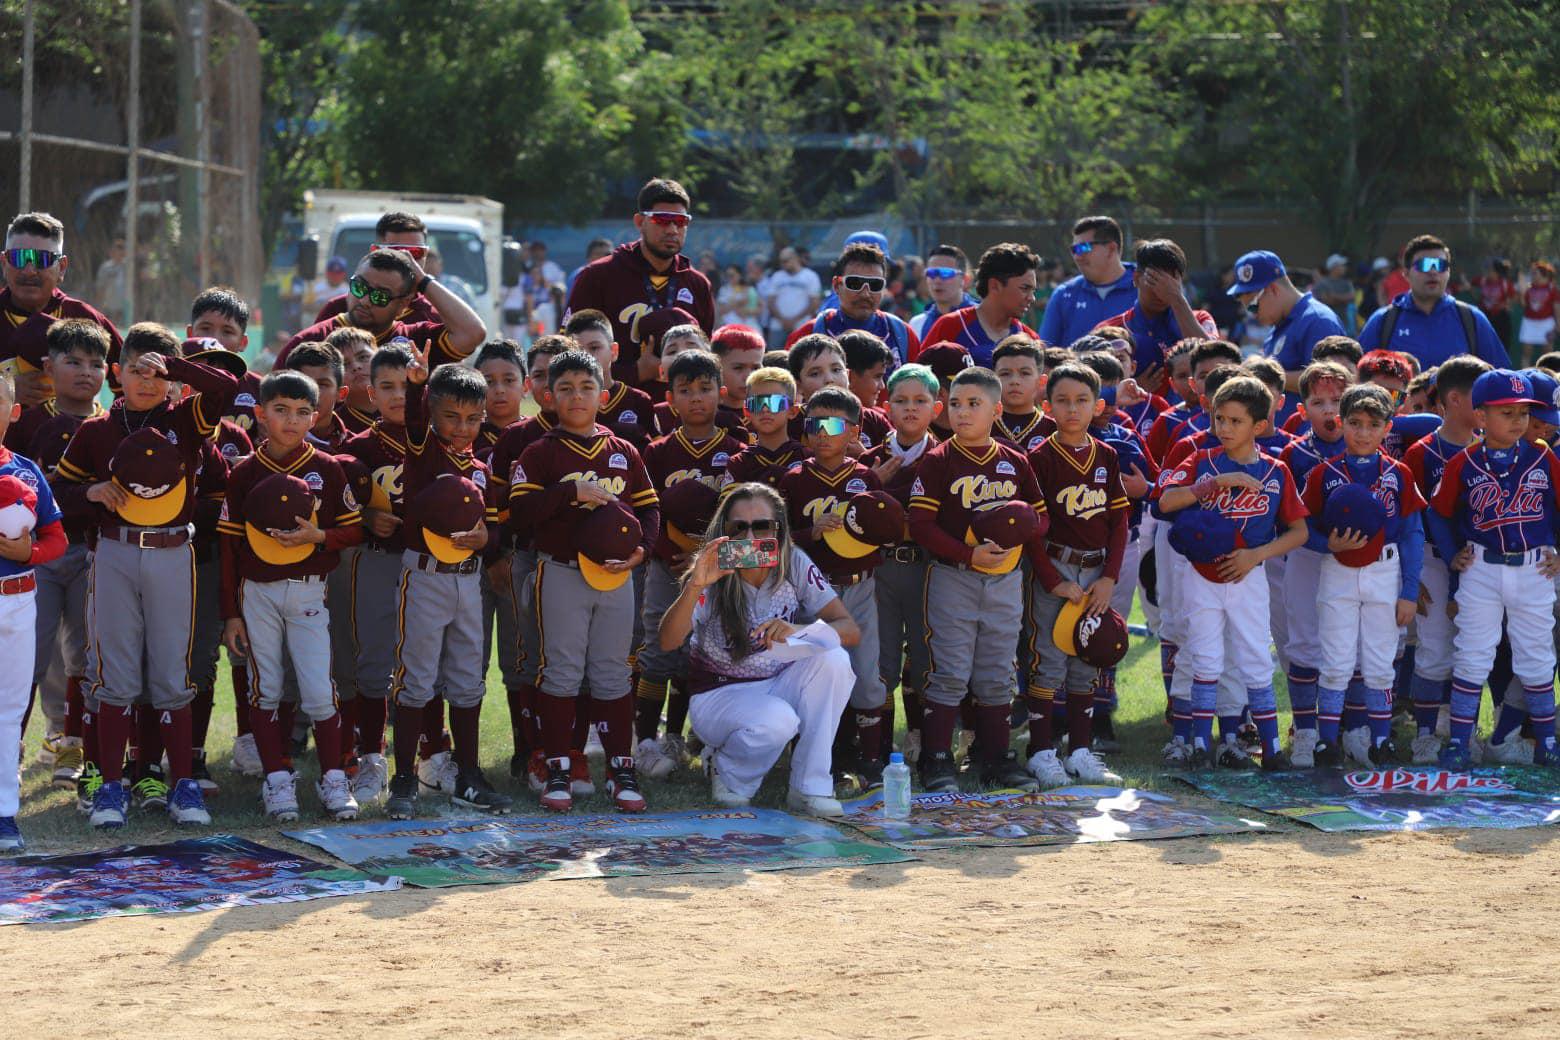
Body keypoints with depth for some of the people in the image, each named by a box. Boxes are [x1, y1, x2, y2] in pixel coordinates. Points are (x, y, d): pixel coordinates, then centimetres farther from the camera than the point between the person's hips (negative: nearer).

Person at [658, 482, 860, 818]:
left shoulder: (795, 566, -9)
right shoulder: (714, 579, -16)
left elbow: (850, 630, -15)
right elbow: (668, 642, -29)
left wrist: (796, 631, -35)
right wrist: (695, 586, -45)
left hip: (777, 686, 4)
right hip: (719, 695, -3)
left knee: (833, 659, -25)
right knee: (776, 721, -35)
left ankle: (810, 787, -16)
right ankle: (728, 773, 1)